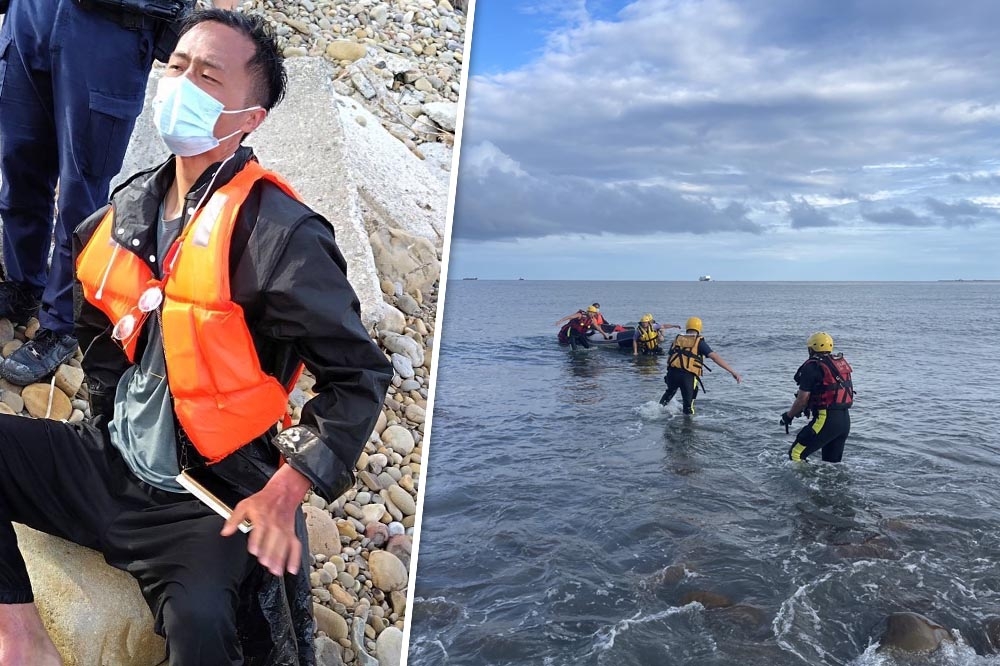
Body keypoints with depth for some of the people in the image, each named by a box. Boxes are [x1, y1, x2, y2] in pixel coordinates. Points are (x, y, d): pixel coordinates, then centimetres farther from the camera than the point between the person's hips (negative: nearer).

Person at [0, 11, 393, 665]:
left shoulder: (280, 236, -17)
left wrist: (284, 492, -21)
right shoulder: (127, 212, 5)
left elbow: (359, 375, -15)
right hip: (111, 466, 7)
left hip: (206, 501, -7)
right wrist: (112, 419, 15)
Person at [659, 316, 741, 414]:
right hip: (688, 376, -4)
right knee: (688, 403, 11)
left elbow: (669, 358, 20)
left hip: (672, 373, 4)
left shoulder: (677, 339, 17)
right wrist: (732, 372, -11)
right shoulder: (699, 342, 4)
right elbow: (715, 357, -7)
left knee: (670, 392, 35)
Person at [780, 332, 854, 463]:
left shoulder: (812, 366, -10)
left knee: (796, 454, -4)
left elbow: (802, 399, -10)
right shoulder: (842, 363, 15)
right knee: (832, 462, 17)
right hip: (845, 420, 9)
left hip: (826, 419, -8)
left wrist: (788, 416, 6)